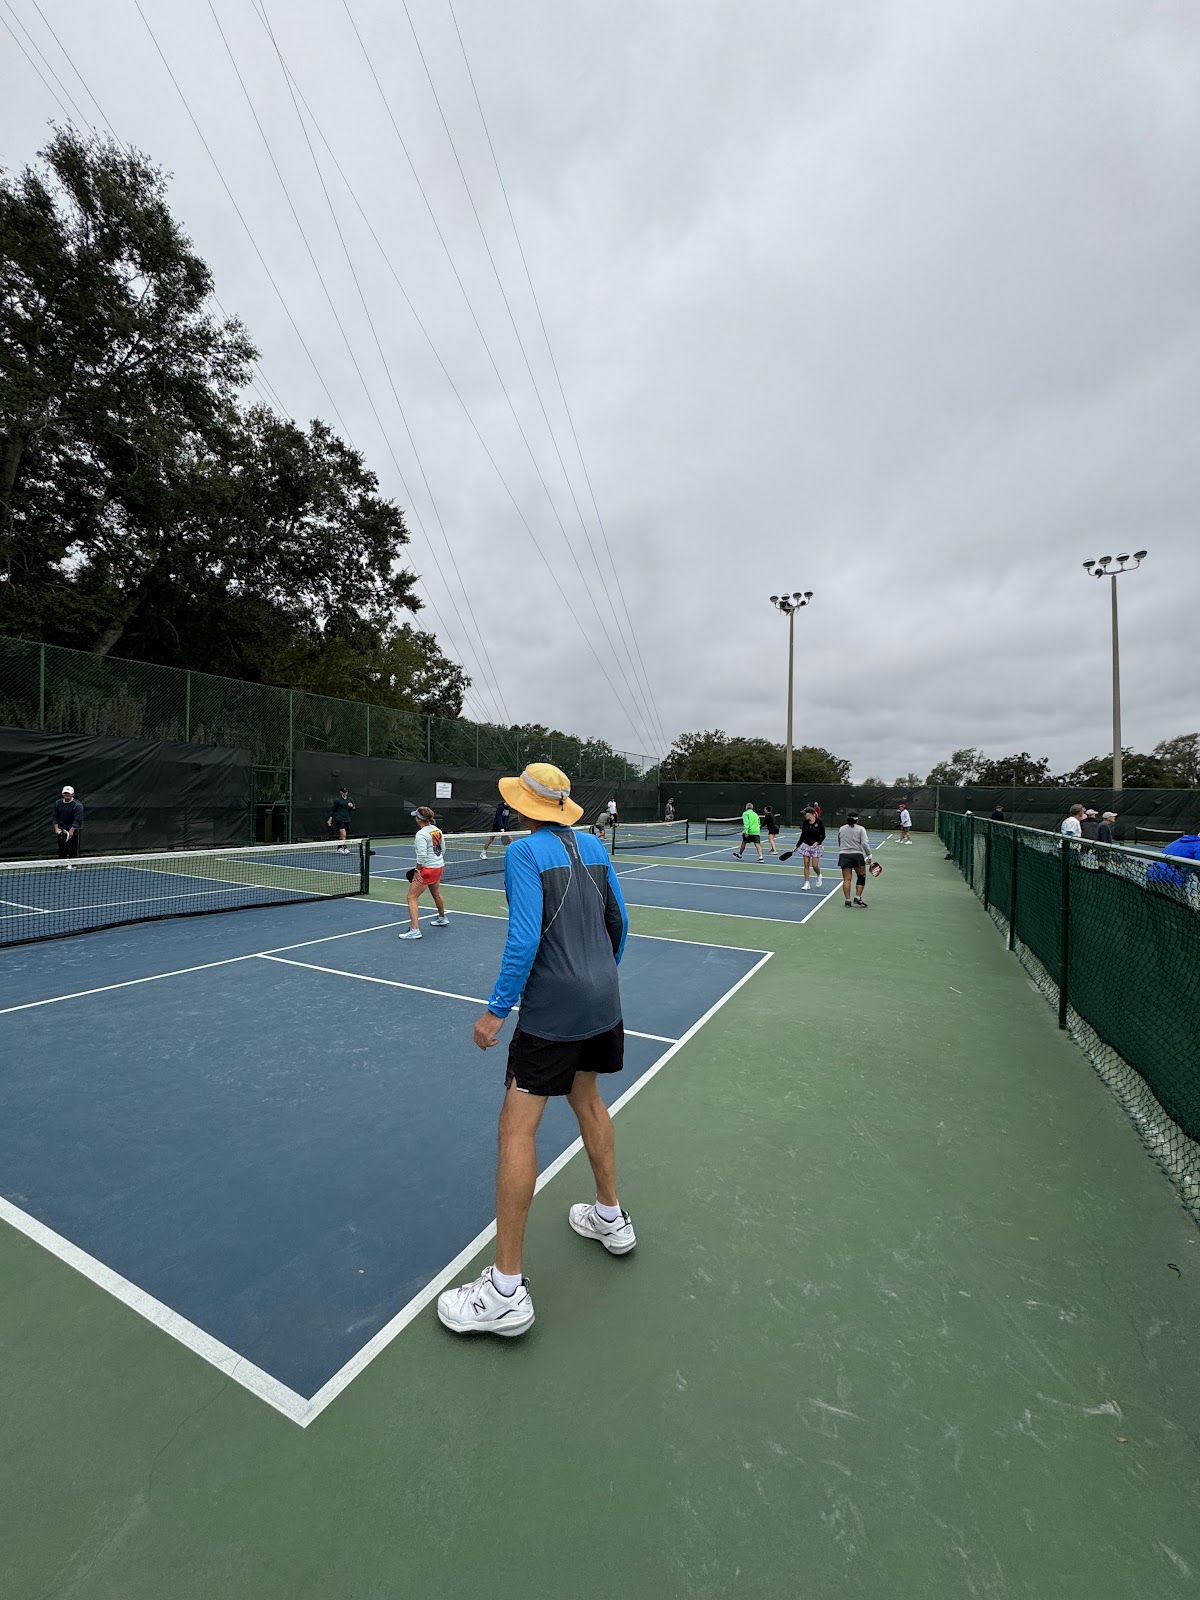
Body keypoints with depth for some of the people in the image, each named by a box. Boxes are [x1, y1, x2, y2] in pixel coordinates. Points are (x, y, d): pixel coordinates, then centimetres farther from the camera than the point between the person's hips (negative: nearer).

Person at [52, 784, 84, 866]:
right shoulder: (57, 803, 6)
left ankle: (72, 865, -2)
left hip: (73, 831, -5)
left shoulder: (77, 805, -12)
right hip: (61, 831, 5)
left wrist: (71, 831, -30)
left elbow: (77, 820, -20)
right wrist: (56, 828, -8)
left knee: (73, 848, -6)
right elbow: (55, 817, 6)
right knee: (61, 848, 10)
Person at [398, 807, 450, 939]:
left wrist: (417, 870, -15)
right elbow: (443, 849, 13)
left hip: (427, 869, -9)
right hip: (439, 866, 9)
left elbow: (422, 856, -26)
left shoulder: (421, 834, -20)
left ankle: (415, 930, -10)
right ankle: (442, 918, 50)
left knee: (412, 898, -3)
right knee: (436, 893, 30)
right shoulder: (437, 830, 4)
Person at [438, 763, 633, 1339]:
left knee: (517, 1128, 2)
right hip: (604, 1001, 8)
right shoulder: (593, 847, 5)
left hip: (553, 1011, -8)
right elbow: (618, 920, 11)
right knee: (586, 1099, 26)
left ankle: (506, 1293, 12)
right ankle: (610, 1218, 43)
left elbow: (524, 938, -21)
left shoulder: (524, 852, -14)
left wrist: (496, 1010, -13)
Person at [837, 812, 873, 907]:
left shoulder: (841, 829, 11)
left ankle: (848, 900, -1)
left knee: (846, 879, 1)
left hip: (843, 855, 3)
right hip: (857, 855, -3)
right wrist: (869, 856, -4)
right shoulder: (860, 829, -2)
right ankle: (857, 898, 7)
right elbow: (865, 844, -10)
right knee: (862, 877, 13)